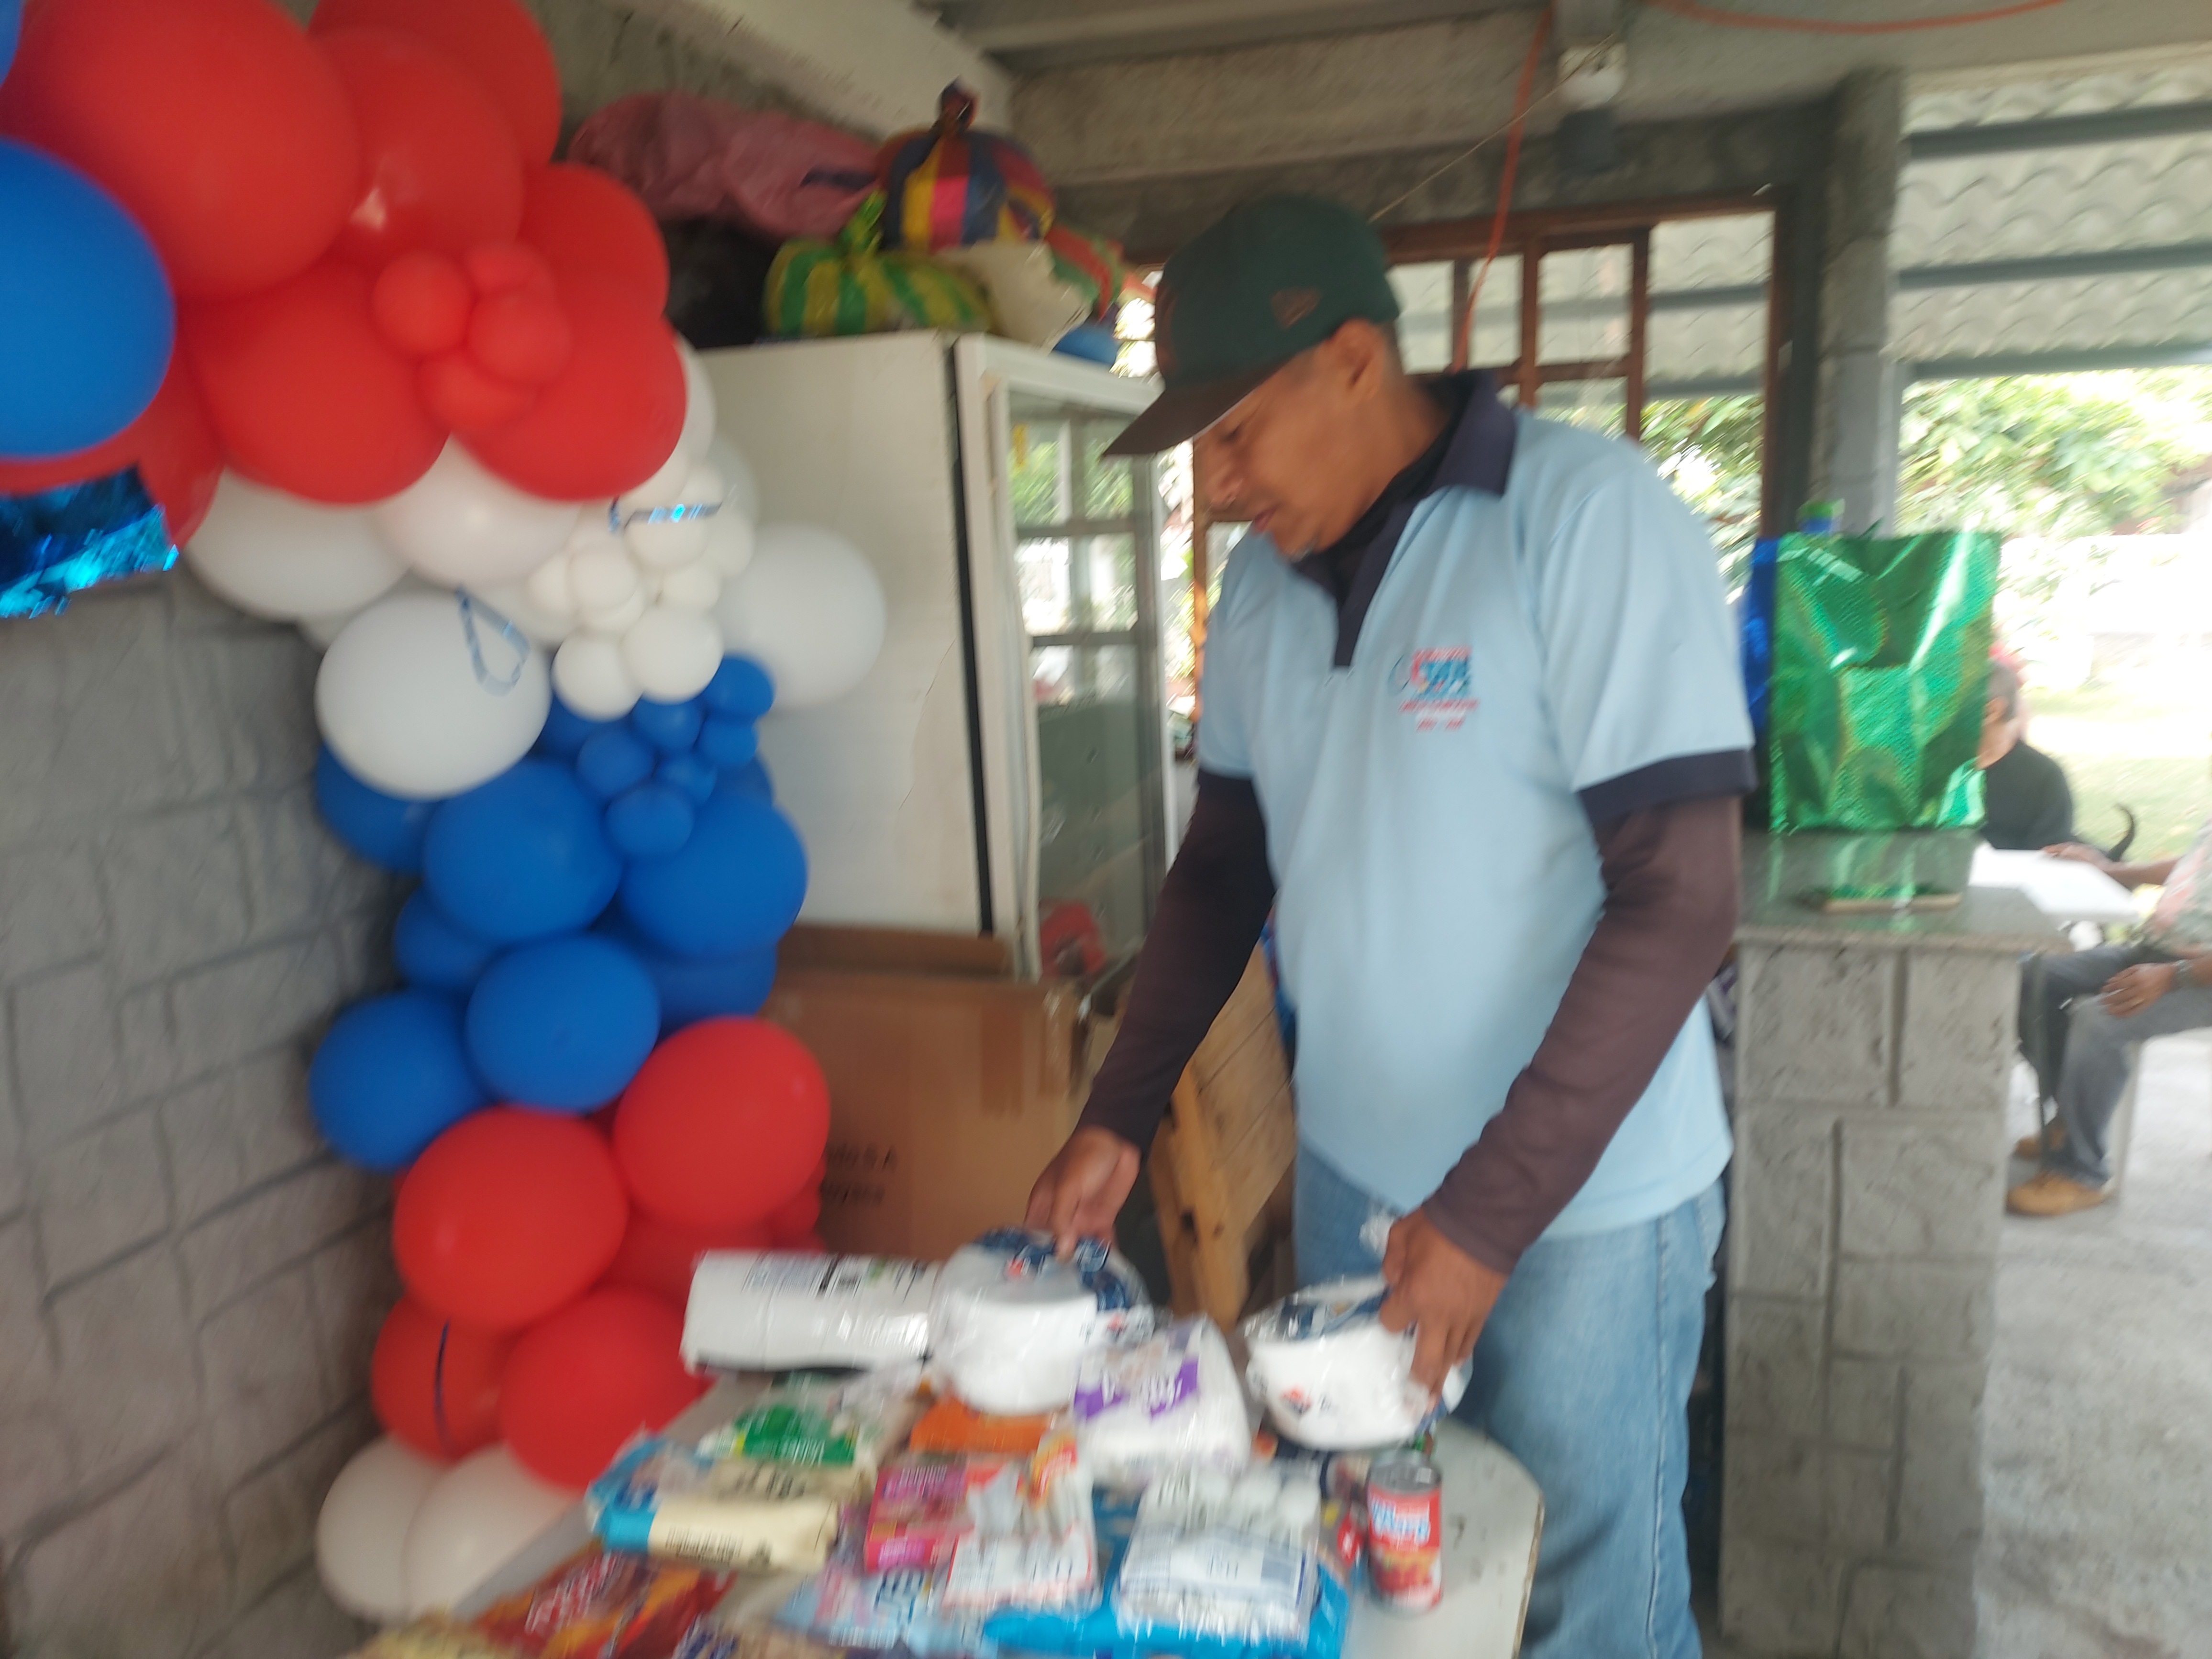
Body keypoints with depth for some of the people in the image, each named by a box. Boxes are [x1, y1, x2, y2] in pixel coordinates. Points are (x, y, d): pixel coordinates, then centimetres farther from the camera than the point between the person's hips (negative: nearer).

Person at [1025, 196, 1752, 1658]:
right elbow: (1225, 865, 9)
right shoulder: (1265, 578, 2)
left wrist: (1491, 1211, -20)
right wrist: (1119, 1117, 2)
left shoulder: (1589, 517, -17)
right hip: (1351, 1172, 6)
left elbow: (1680, 901, -20)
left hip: (1584, 1201, -5)